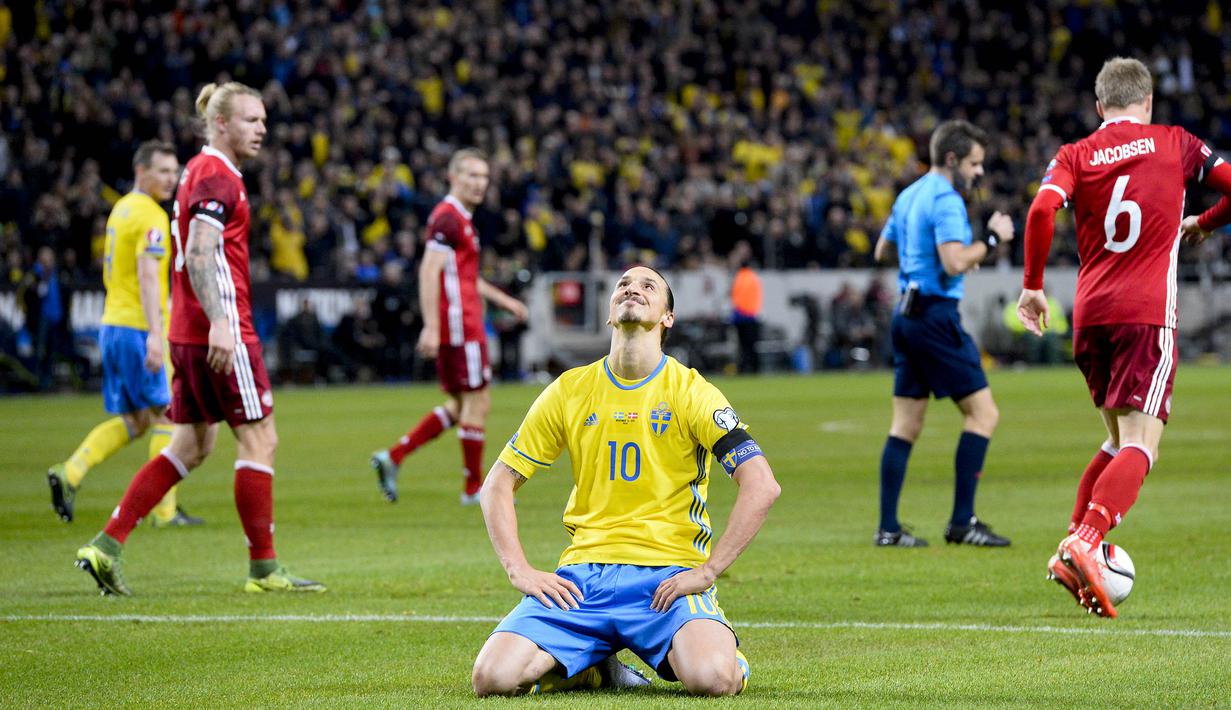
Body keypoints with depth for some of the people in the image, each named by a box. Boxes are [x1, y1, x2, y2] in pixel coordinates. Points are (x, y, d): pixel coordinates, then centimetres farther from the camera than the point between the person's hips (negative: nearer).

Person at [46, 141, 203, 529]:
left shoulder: (121, 208, 16)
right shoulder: (152, 217, -13)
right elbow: (147, 274, -24)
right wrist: (155, 334, -31)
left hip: (112, 323, 9)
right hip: (139, 326, -9)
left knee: (135, 420, 13)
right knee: (168, 414, 0)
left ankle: (70, 472, -2)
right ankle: (164, 510, 0)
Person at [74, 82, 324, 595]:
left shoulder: (201, 172, 19)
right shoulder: (217, 177, -12)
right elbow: (199, 254, -23)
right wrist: (219, 323, -31)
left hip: (189, 335, 10)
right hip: (220, 333, -10)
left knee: (192, 446, 12)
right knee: (259, 438, -3)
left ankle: (107, 544, 6)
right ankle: (263, 569, 1)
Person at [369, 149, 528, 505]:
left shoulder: (460, 218, 18)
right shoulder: (449, 218, -13)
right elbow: (429, 272, -21)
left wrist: (502, 299, 30)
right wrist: (431, 327, -27)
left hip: (463, 324, 10)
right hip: (458, 326, -10)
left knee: (460, 406, 13)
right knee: (477, 402, -3)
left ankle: (393, 456, 8)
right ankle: (473, 488, 5)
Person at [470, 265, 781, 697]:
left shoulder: (690, 392, 0)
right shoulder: (570, 390, 9)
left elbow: (761, 486, -6)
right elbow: (498, 484, 14)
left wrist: (706, 571, -13)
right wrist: (519, 571, -1)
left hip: (668, 575, -2)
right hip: (583, 573, 3)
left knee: (712, 678, -33)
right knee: (493, 677, -21)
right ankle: (596, 668, 9)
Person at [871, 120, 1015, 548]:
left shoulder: (910, 196, 16)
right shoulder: (945, 200, -13)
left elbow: (883, 251, 27)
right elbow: (955, 263, -24)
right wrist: (992, 238, -12)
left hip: (906, 315, 10)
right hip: (935, 315, -10)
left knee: (906, 424, 9)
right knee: (983, 412, -5)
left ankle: (888, 528, 7)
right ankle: (962, 522, -8)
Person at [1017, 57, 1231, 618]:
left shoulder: (1075, 156, 9)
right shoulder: (1174, 144, 8)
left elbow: (1042, 209, -8)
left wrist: (1032, 287, -1)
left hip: (1089, 315, 4)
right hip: (1147, 314, -4)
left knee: (1119, 438, 21)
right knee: (1140, 445, -10)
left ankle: (1074, 541, 10)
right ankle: (1084, 545, -31)